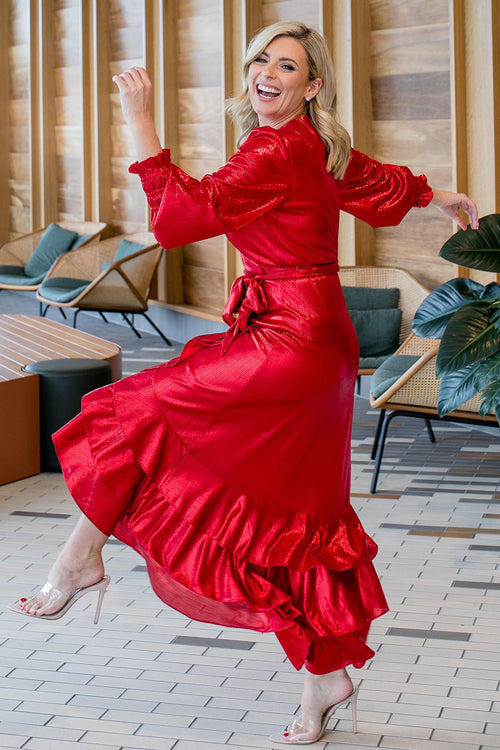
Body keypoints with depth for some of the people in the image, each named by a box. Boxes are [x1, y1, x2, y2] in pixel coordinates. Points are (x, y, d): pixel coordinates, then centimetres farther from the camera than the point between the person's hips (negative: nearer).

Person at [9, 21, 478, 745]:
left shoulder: (279, 153, -15)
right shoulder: (319, 149, 13)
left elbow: (187, 211, -19)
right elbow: (381, 180, 31)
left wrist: (141, 125, -16)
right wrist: (437, 195, 50)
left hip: (291, 343, -10)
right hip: (317, 341, 10)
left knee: (135, 410, 0)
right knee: (301, 518, 12)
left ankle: (80, 561, 13)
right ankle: (328, 678, 19)